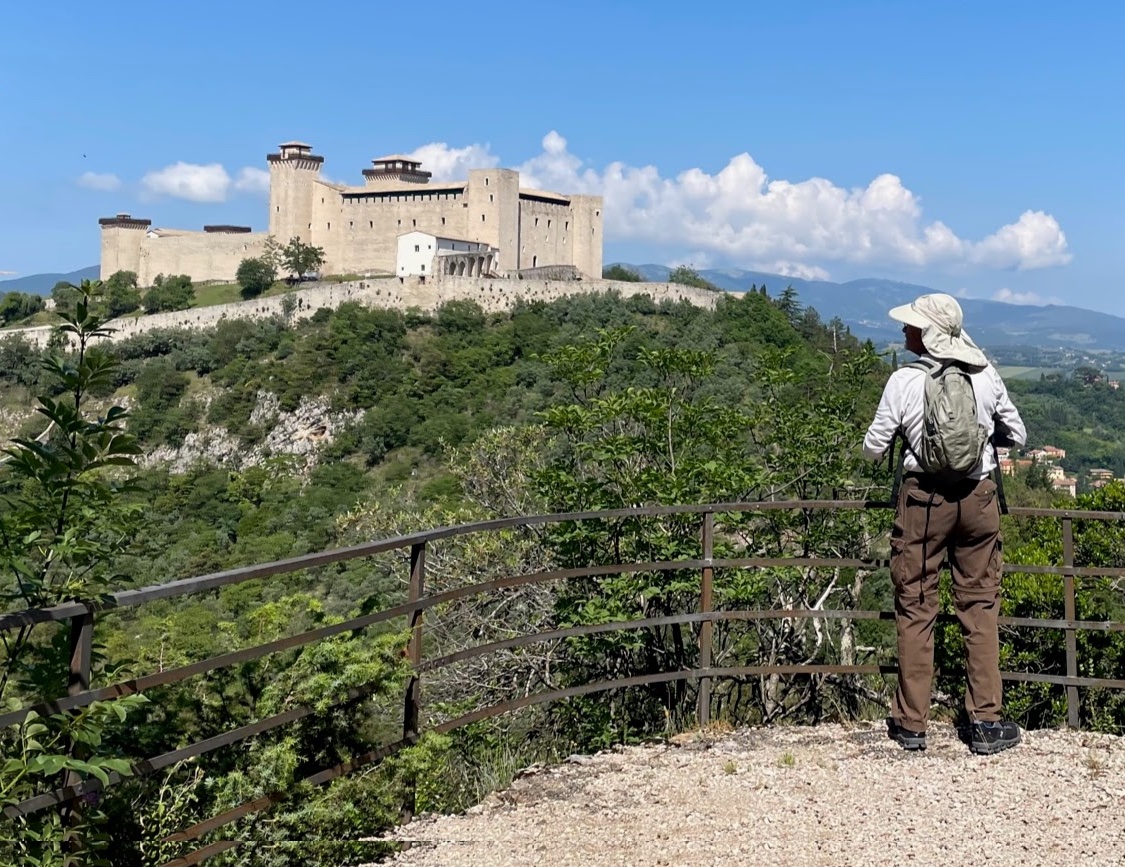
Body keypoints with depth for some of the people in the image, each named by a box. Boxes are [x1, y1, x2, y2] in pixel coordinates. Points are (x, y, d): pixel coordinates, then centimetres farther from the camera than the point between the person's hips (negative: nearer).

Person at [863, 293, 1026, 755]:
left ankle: (911, 723, 14)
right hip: (979, 496, 2)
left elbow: (872, 448, -3)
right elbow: (1017, 435, 9)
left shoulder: (904, 381, -11)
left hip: (924, 496, -2)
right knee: (980, 606, 11)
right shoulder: (986, 376, -2)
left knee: (915, 608, 7)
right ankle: (986, 722, 13)